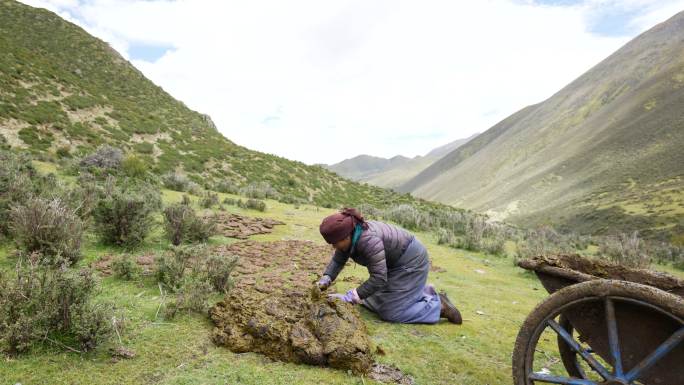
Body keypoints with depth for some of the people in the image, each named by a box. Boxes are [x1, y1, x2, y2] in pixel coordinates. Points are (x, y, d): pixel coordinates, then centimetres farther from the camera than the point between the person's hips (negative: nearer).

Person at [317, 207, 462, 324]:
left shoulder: (368, 240, -35)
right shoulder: (349, 236, -9)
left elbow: (378, 278, -35)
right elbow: (337, 260, 1)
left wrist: (349, 298, -34)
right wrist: (326, 279, -15)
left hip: (411, 261, -9)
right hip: (394, 263, 9)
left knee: (390, 312, -7)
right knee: (377, 302, 16)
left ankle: (438, 305, 6)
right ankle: (424, 293, 26)